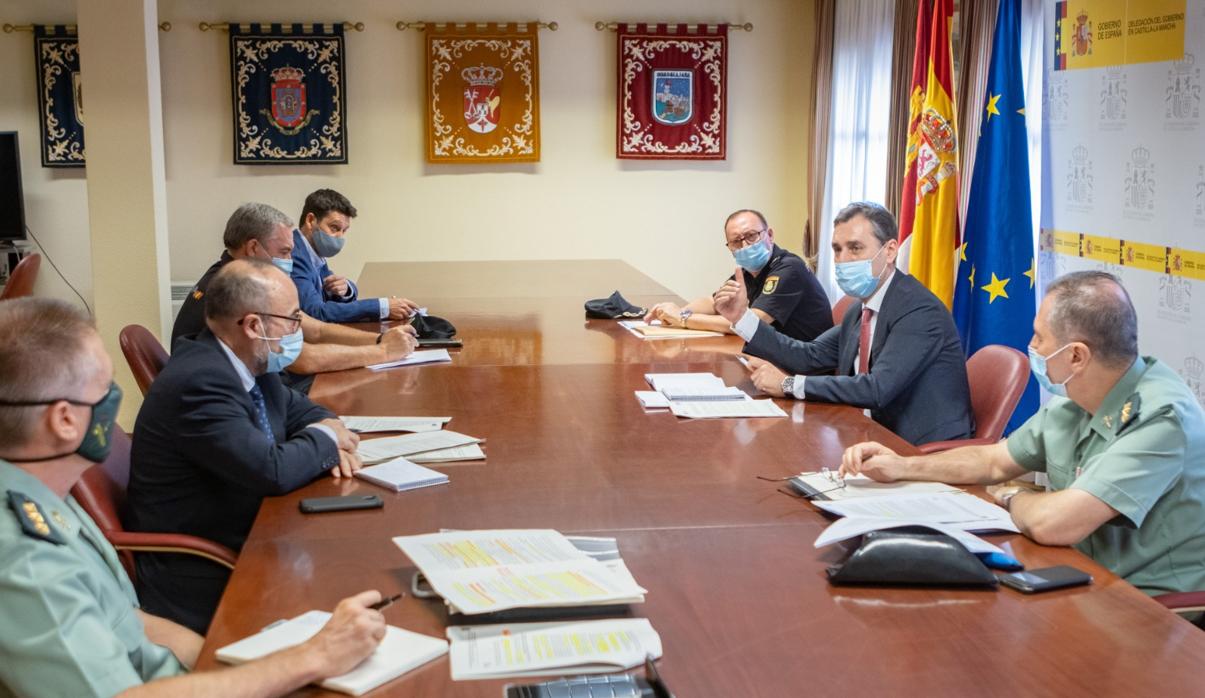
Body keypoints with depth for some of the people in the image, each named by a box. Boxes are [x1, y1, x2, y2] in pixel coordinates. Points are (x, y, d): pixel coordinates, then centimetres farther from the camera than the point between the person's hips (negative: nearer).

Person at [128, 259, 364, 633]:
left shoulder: (249, 365, 4)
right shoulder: (199, 382, -23)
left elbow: (298, 408, 21)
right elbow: (273, 472, -27)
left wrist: (329, 440, -1)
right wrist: (325, 438, -9)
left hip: (244, 540, 9)